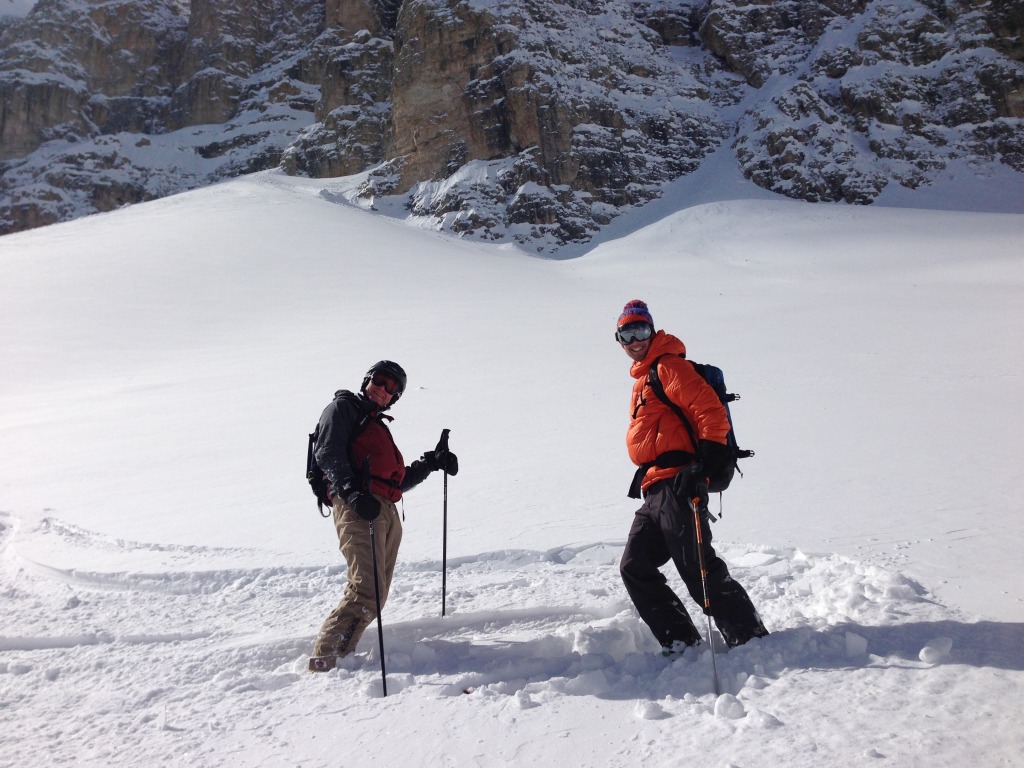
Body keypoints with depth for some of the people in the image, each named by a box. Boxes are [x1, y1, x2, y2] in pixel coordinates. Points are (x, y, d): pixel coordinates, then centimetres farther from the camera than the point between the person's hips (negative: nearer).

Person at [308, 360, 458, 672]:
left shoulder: (379, 427, 33)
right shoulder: (343, 408, 10)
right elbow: (328, 454, -8)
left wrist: (432, 462, 23)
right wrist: (351, 491, -23)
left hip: (388, 512, 9)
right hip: (356, 507, -9)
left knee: (376, 596, 2)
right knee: (366, 592, -20)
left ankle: (340, 653, 4)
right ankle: (324, 659, -19)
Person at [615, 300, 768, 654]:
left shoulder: (669, 366, -4)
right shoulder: (643, 378, 25)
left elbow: (712, 412, -14)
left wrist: (704, 463, -22)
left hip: (677, 486, -10)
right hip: (656, 492, 10)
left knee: (699, 571, -12)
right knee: (635, 568, 8)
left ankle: (751, 640, -3)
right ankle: (682, 643, 10)